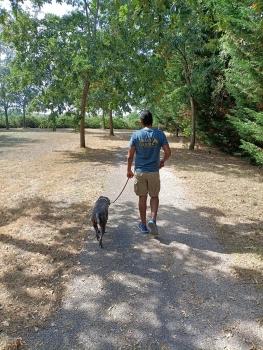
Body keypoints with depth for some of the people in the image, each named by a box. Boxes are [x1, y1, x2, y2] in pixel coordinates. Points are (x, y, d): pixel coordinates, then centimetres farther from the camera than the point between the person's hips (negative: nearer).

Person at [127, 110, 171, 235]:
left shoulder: (136, 135, -6)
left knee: (142, 198, 12)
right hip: (154, 171, 0)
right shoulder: (160, 134, -5)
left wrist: (129, 170, 7)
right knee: (154, 196, 16)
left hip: (139, 171, 0)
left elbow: (130, 156, -5)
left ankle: (143, 225, 22)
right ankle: (153, 220, -2)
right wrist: (163, 161, 17)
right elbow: (168, 152, -4)